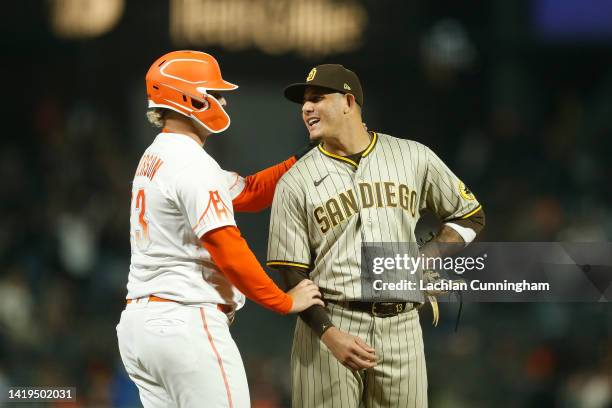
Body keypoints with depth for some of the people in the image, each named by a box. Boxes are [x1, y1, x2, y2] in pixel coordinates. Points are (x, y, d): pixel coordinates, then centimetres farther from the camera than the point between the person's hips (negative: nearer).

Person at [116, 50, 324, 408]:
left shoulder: (154, 158, 19)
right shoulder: (194, 164, -13)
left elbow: (248, 193, 21)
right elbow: (228, 251, -18)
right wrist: (285, 301, -9)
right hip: (187, 322, -10)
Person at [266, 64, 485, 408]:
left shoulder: (413, 158, 7)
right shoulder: (296, 182, 3)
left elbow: (471, 215, 17)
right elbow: (293, 276, -1)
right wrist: (330, 335, -16)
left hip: (400, 326, 1)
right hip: (329, 327, -1)